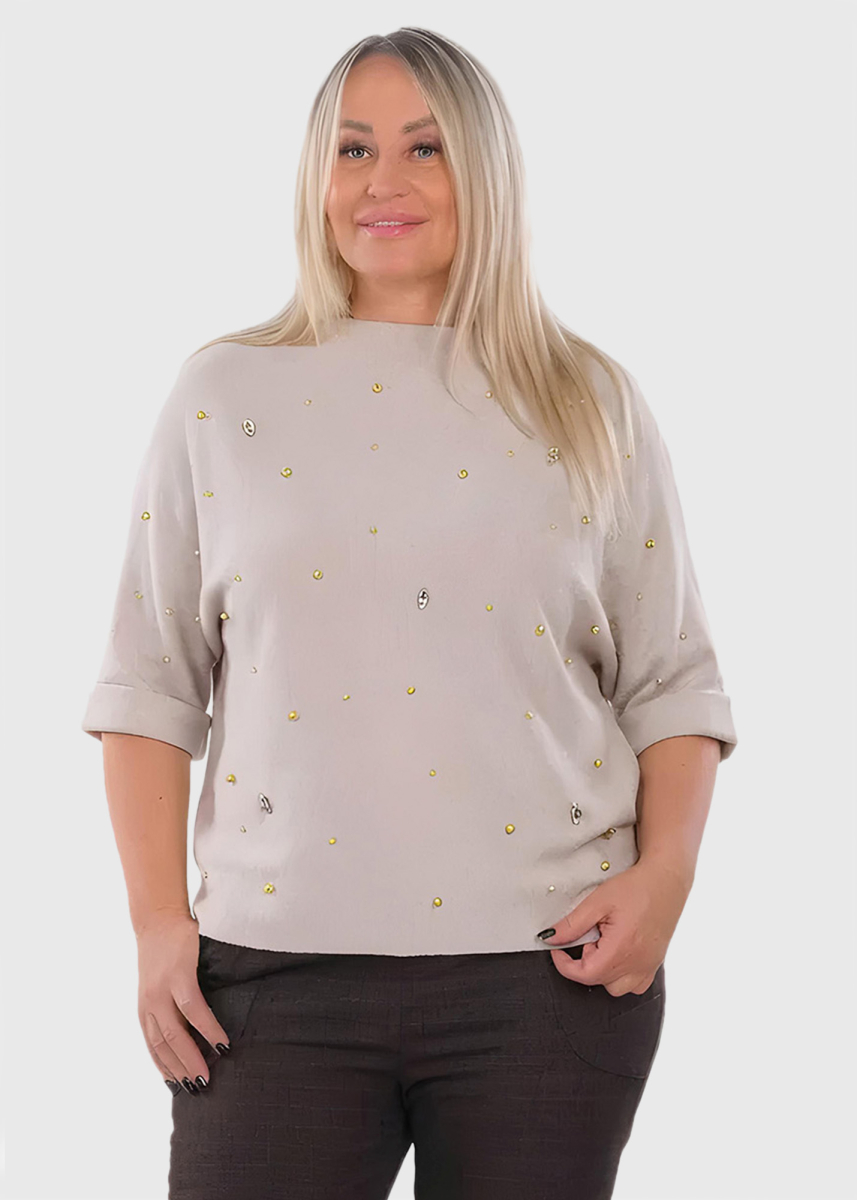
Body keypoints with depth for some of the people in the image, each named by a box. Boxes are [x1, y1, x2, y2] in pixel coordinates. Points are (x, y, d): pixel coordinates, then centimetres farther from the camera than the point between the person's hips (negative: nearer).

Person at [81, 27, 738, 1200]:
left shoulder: (592, 404, 8)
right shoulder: (226, 395, 8)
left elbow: (672, 684, 8)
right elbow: (152, 678, 7)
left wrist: (664, 876, -8)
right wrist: (158, 919, -1)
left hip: (546, 969, 0)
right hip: (276, 966, 0)